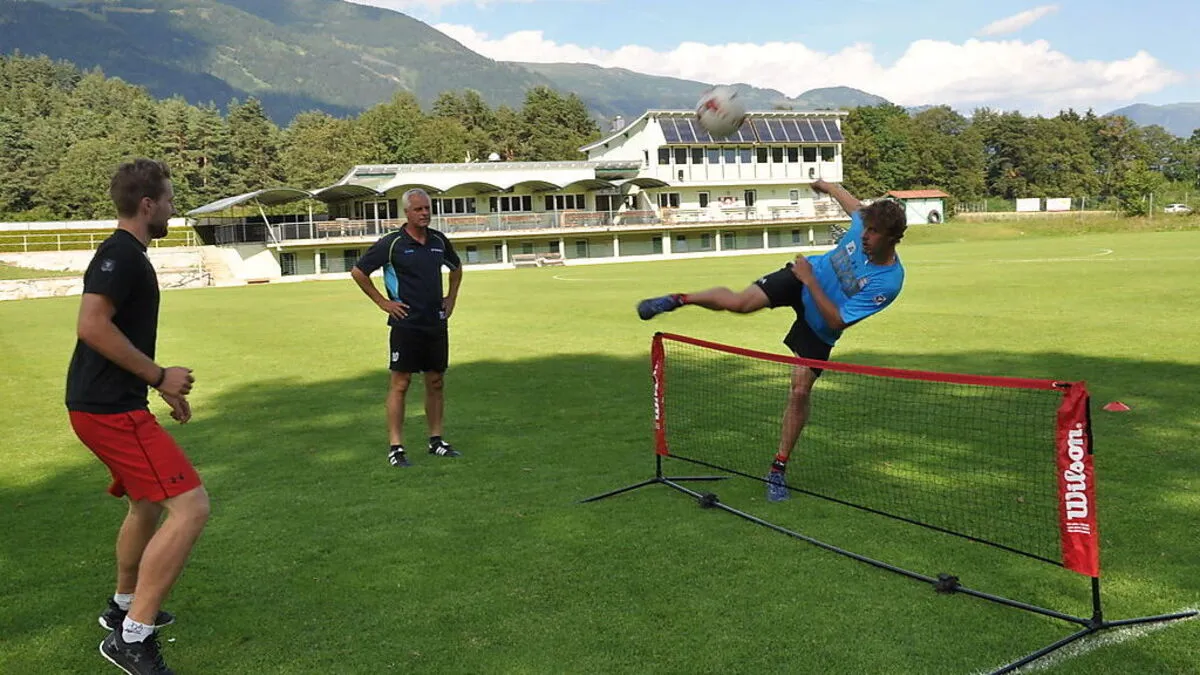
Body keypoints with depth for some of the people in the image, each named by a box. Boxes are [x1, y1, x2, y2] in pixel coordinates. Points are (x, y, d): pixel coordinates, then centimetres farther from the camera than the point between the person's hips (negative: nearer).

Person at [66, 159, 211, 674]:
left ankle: (124, 607, 44)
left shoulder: (127, 255, 17)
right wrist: (160, 376, -20)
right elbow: (92, 326, -27)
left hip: (110, 404, 11)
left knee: (148, 502, 27)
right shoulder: (121, 254, -15)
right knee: (190, 506, -17)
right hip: (109, 409, -11)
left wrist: (162, 387, 23)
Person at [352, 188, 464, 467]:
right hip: (406, 324, -5)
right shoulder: (392, 243, -7)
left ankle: (436, 440, 20)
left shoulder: (439, 240, 8)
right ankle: (395, 447, 1)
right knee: (400, 384, -3)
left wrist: (451, 299, 17)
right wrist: (383, 302, -4)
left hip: (436, 323, 6)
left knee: (436, 382, 10)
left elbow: (456, 267, 28)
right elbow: (358, 272, -3)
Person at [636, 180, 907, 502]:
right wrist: (826, 186, 24)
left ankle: (779, 467, 9)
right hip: (802, 276, 3)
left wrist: (810, 281, -32)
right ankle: (680, 299, 8)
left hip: (819, 328, -2)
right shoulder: (862, 224, -21)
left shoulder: (888, 282, -32)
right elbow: (855, 204, 7)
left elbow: (837, 322, -31)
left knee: (800, 390, -8)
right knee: (739, 302, -22)